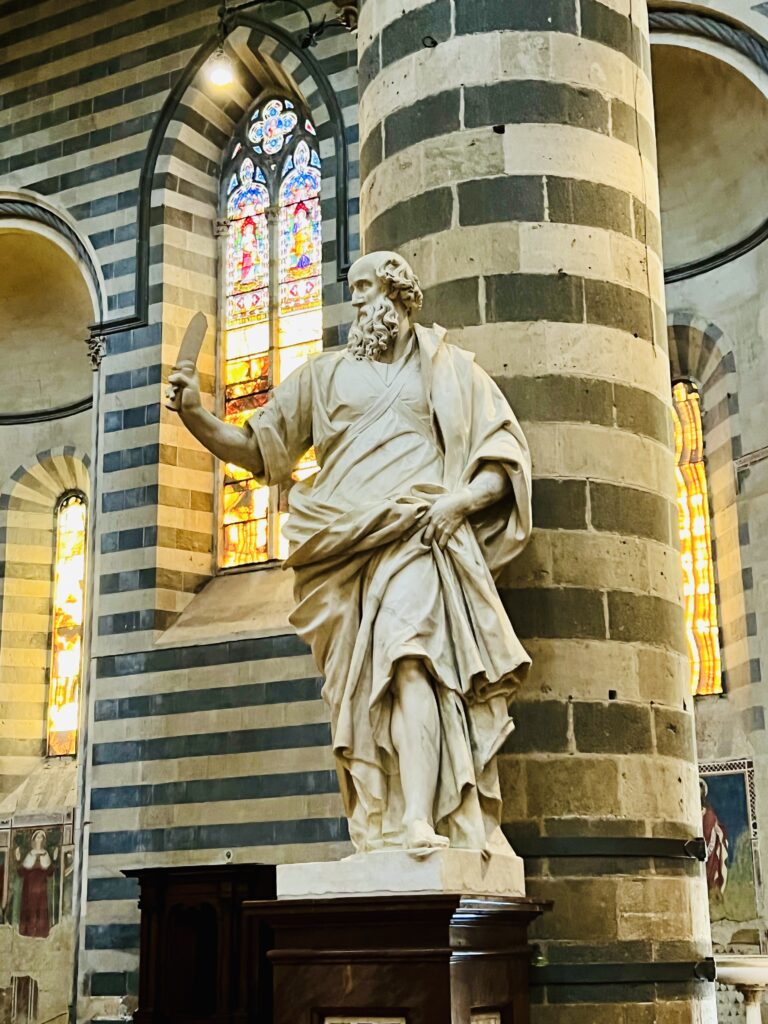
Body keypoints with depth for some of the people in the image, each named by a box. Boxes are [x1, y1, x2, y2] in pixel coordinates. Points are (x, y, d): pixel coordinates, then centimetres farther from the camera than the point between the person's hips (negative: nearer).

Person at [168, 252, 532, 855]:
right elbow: (255, 450, 22)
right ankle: (376, 841, -9)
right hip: (346, 548, 3)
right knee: (360, 693, -7)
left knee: (410, 663, -26)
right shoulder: (324, 374, 25)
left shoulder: (449, 369, 20)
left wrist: (462, 498, -7)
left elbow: (506, 457, 13)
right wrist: (196, 415, 5)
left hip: (419, 539, -3)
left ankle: (419, 828, -35)